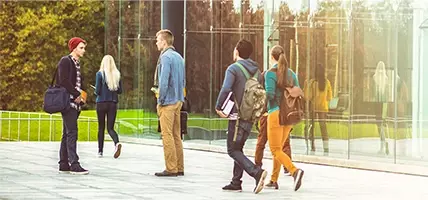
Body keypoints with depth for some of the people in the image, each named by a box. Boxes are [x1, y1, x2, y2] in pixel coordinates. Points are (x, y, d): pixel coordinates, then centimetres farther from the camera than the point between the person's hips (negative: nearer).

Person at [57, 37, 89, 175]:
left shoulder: (77, 64, 21)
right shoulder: (65, 61, -8)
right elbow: (64, 82, -18)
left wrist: (82, 96, 5)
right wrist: (77, 95, -12)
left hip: (76, 103, 9)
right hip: (68, 102, -9)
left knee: (67, 133, 9)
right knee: (72, 132, -14)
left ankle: (63, 165, 11)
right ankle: (74, 164, -17)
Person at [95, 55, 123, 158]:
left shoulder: (100, 74, -8)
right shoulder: (117, 74, 2)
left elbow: (97, 91, -9)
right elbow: (120, 91, 6)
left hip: (101, 103, -2)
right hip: (113, 103, 2)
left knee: (101, 127, 11)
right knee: (110, 128, 5)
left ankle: (100, 151, 14)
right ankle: (117, 143, -24)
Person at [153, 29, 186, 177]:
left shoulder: (166, 57, -14)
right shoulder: (179, 57, 14)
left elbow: (164, 81, -19)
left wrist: (161, 100, -11)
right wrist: (179, 96, 18)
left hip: (168, 102, -9)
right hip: (178, 100, 9)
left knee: (167, 135, -5)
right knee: (176, 135, 12)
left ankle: (171, 168, -5)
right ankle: (179, 168, 14)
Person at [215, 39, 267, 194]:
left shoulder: (233, 68, -10)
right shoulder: (256, 70, 12)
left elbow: (226, 89, -22)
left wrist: (218, 107, -11)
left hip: (238, 115, -7)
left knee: (233, 150, -3)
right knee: (238, 148, 16)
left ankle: (257, 172, -21)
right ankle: (236, 182, 14)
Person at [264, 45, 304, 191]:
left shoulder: (271, 73, -10)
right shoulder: (290, 73, 9)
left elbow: (269, 94, -18)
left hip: (276, 113, -7)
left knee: (276, 150, -4)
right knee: (278, 148, 17)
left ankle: (294, 171, -26)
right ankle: (274, 180, 20)